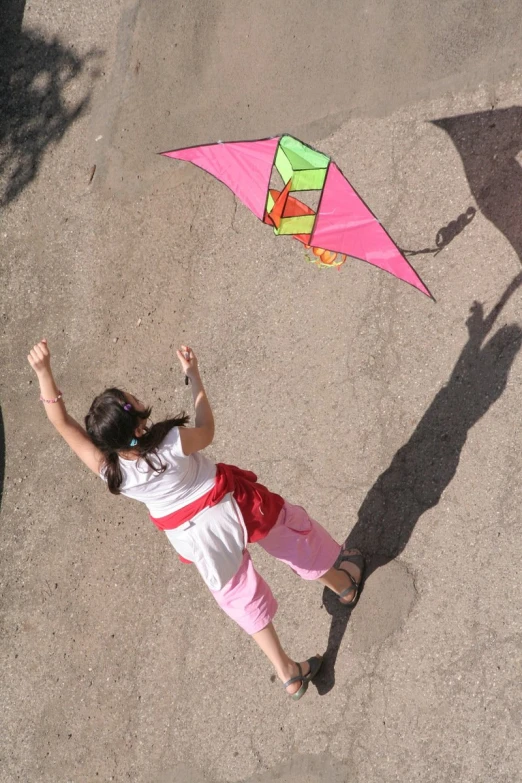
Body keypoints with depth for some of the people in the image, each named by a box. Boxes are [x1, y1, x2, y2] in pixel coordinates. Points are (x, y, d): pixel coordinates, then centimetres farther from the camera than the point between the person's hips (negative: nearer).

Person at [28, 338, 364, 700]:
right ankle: (342, 582, 54)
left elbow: (63, 422, -19)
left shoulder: (108, 469, -24)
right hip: (229, 508, -3)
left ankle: (289, 675, 35)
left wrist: (44, 373, -24)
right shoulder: (172, 443, -34)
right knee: (291, 533, 27)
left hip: (192, 537, 3)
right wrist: (194, 375, -9)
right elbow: (206, 431, -11)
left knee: (244, 600, 23)